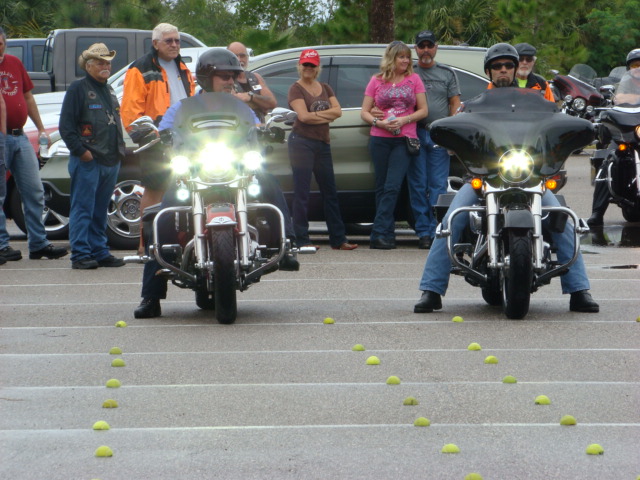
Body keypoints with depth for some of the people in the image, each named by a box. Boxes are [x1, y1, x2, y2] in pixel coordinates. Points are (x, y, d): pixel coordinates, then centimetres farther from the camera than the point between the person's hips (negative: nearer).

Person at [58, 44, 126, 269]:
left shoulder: (109, 90, 20)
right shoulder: (78, 89, -4)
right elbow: (66, 125, -10)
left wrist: (120, 149, 17)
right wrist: (80, 150, -16)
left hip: (111, 161, 7)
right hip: (87, 161, -7)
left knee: (101, 210, 11)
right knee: (83, 209, -7)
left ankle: (99, 252, 16)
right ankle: (80, 255, -7)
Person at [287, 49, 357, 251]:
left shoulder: (325, 88, 15)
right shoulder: (296, 89, -3)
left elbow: (338, 111, 2)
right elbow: (303, 115, -16)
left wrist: (316, 114, -11)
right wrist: (327, 116, -6)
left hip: (322, 143, 7)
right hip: (302, 142, -7)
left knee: (330, 192, 8)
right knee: (302, 193, -5)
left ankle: (338, 240, 11)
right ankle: (302, 240, -4)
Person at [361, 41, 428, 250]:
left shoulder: (414, 80, 8)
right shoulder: (376, 81, 8)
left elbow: (423, 110, 6)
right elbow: (364, 112, 8)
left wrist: (403, 120, -10)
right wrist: (380, 122, -11)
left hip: (404, 139, -1)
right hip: (380, 140, 1)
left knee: (392, 187, -12)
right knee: (382, 187, 3)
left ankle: (380, 234, -16)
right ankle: (387, 234, 8)